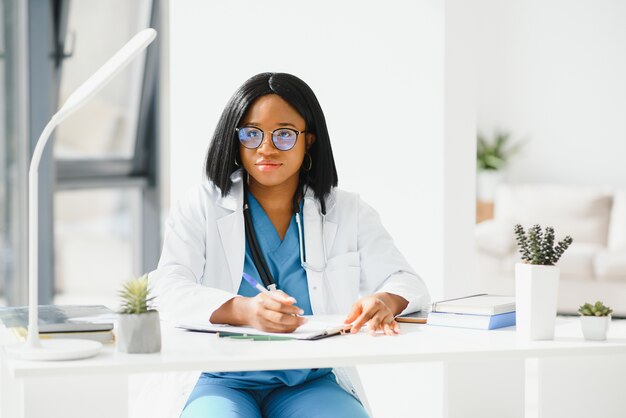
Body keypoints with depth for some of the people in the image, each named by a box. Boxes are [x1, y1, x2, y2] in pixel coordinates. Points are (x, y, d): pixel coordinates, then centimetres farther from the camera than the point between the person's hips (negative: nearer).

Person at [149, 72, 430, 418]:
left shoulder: (347, 212, 12)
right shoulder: (200, 208, 6)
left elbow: (407, 283, 7)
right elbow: (168, 290, -9)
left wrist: (385, 301, -20)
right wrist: (243, 311, -30)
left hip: (314, 384, 2)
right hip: (226, 382, -2)